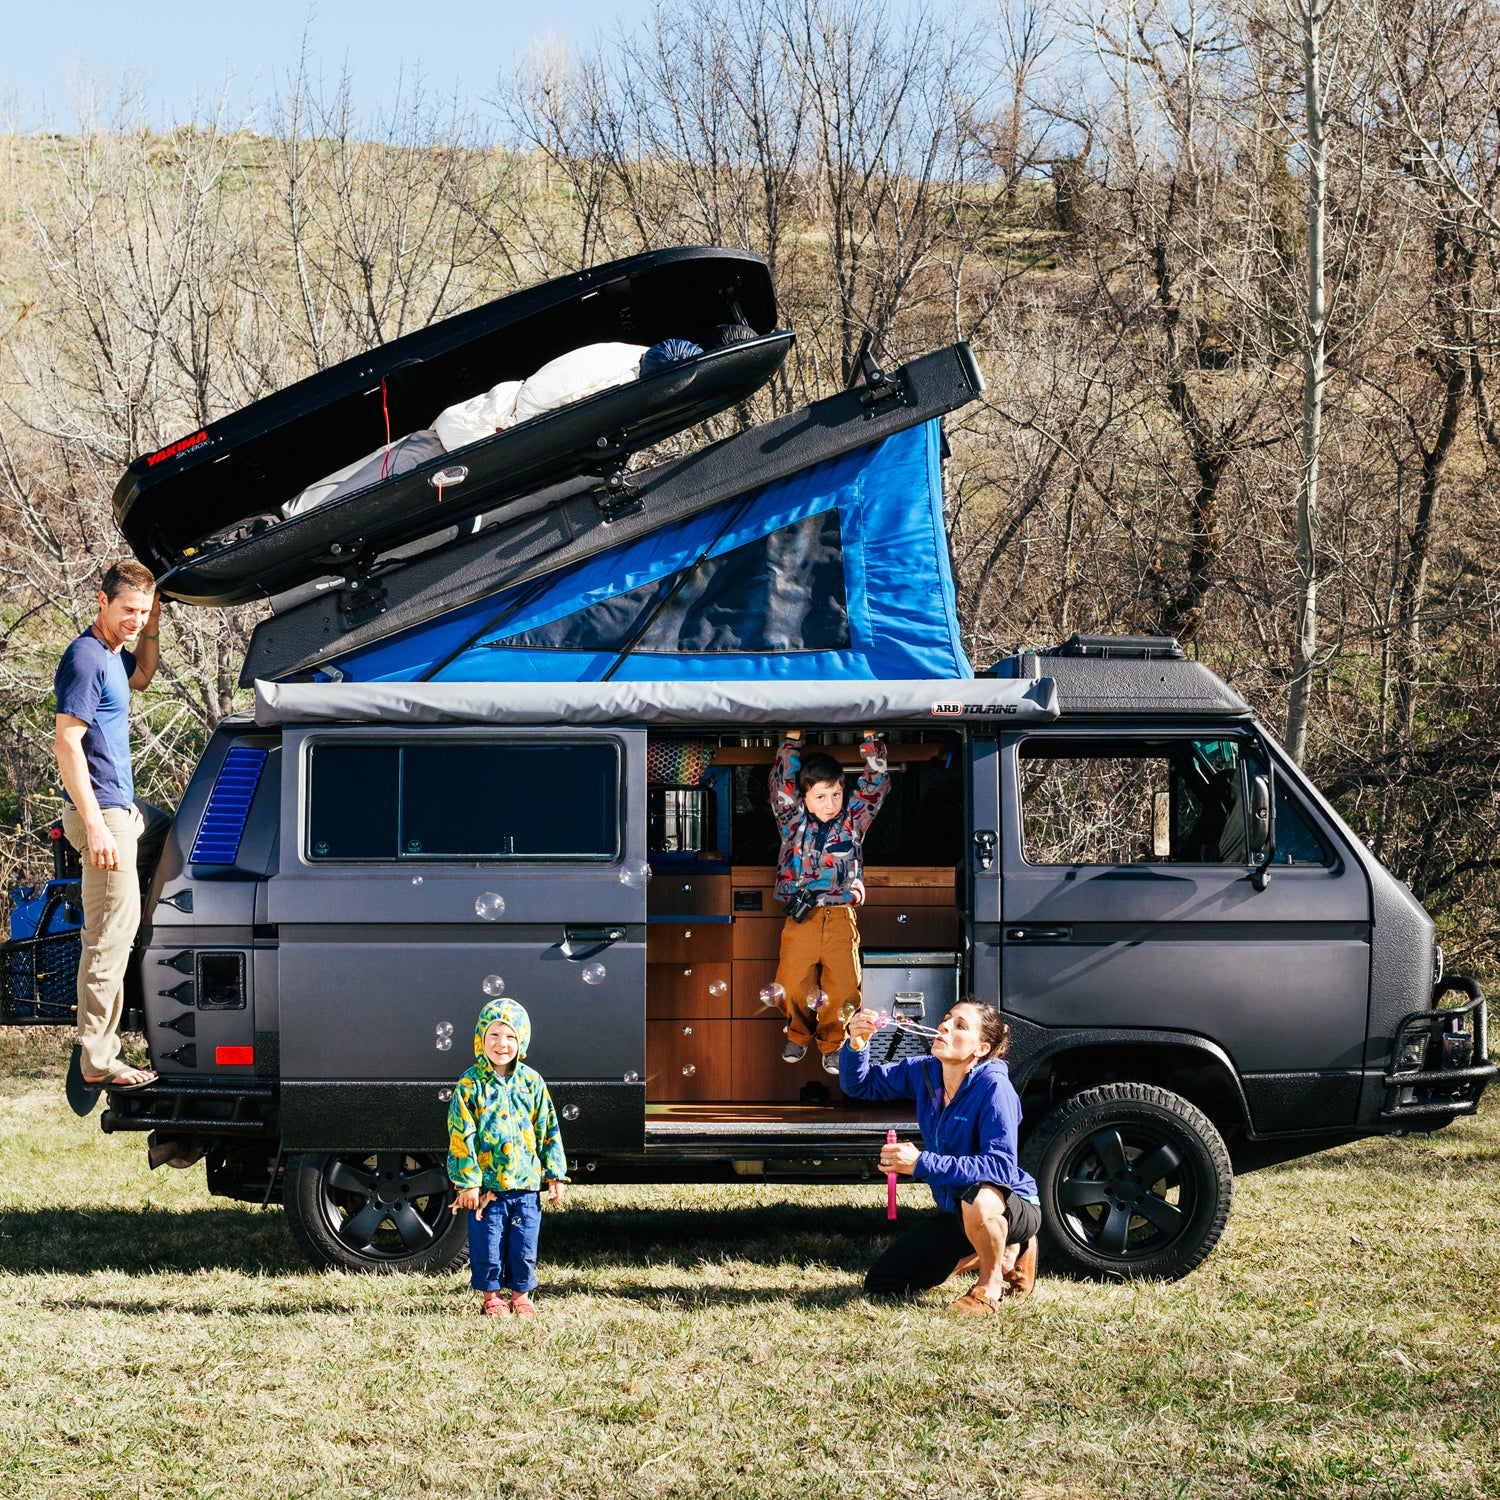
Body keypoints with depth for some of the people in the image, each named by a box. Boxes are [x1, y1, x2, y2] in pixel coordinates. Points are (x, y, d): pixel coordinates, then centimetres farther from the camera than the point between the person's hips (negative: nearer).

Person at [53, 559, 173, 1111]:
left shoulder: (112, 655, 12)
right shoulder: (85, 658, -17)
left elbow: (142, 675, 37)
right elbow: (67, 743, -23)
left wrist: (152, 627, 18)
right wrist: (94, 826, -26)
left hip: (125, 810, 10)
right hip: (104, 814, -10)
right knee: (111, 934, -11)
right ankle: (95, 1063, -11)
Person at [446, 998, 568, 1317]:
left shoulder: (532, 1082, 4)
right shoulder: (470, 1085, -5)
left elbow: (548, 1131, 9)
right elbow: (461, 1137, -6)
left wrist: (555, 1174, 6)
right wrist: (468, 1182, -9)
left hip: (526, 1184, 2)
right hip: (487, 1186, -2)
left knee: (524, 1245, 7)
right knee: (487, 1246, 3)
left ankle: (521, 1294, 23)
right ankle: (490, 1296, 19)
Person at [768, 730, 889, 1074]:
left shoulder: (853, 822, 10)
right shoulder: (793, 822, 8)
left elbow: (875, 785, 8)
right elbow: (781, 782, 1)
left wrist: (871, 742, 1)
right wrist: (792, 739, -2)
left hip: (840, 920, 0)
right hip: (800, 919, 0)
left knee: (843, 988, -7)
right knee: (791, 988, -7)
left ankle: (832, 1043, 18)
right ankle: (799, 1034, 23)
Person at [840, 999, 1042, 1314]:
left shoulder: (993, 1087, -25)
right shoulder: (924, 1073, -5)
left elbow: (1001, 1166, -33)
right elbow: (859, 1083, 7)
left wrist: (921, 1164, -36)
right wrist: (856, 1046, -17)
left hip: (1013, 1207, -8)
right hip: (955, 1214, 8)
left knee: (978, 1197, -43)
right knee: (880, 1284, 8)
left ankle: (990, 1283, -9)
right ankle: (1002, 1252, 20)